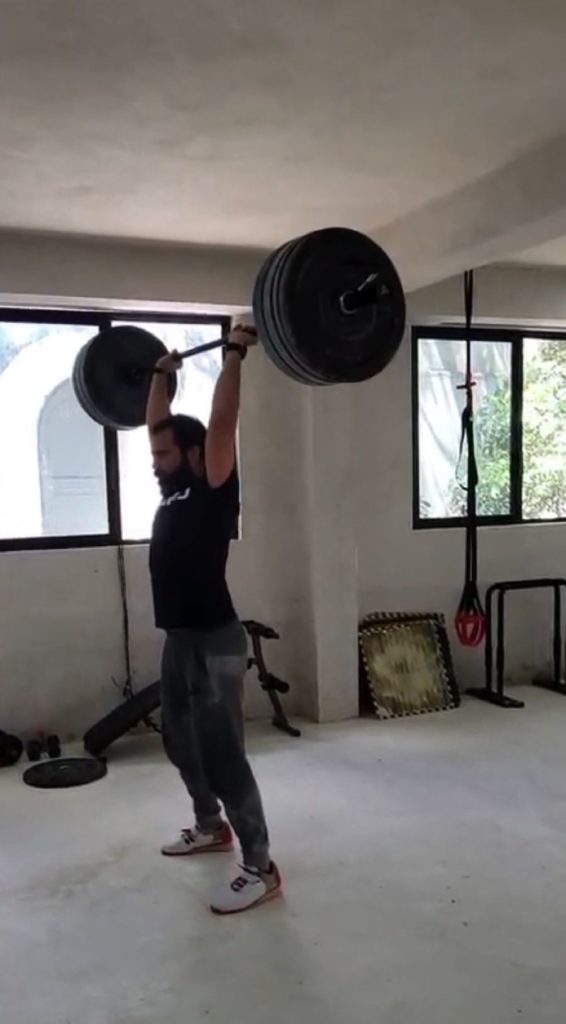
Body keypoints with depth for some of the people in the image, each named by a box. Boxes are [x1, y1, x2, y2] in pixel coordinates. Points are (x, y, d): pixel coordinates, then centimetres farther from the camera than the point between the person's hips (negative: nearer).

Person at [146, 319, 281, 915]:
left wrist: (234, 356, -18)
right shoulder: (173, 487, 11)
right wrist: (161, 374, 28)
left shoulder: (213, 488, -11)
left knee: (223, 755, -6)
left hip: (214, 642, -9)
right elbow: (157, 424, 22)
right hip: (177, 640, 10)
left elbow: (222, 421, -21)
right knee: (182, 744, 21)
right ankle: (210, 827, 42)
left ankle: (260, 870, 5)